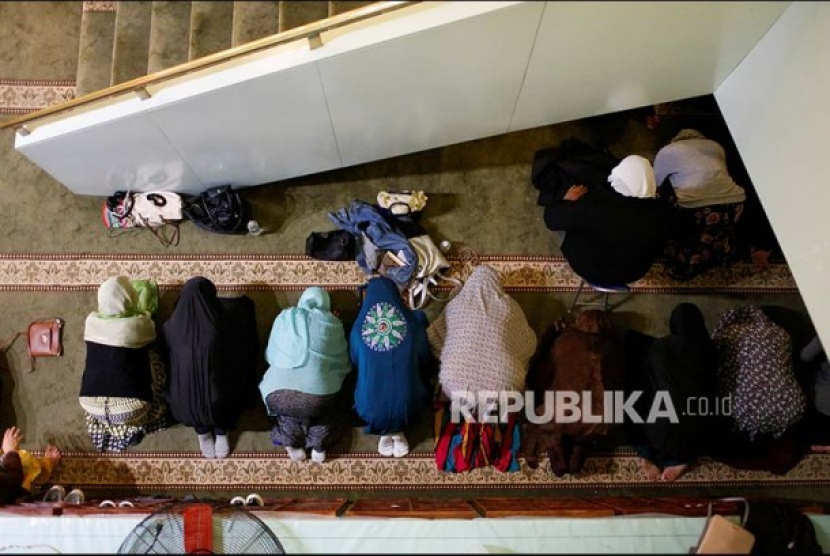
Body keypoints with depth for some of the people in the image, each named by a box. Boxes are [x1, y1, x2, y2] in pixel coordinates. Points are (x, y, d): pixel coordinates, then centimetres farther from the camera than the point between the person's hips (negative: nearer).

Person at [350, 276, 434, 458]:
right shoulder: (413, 321, -3)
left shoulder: (359, 327, -1)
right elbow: (425, 360, 11)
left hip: (372, 408, 2)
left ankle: (385, 432, 24)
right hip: (406, 405, -1)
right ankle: (398, 430, 23)